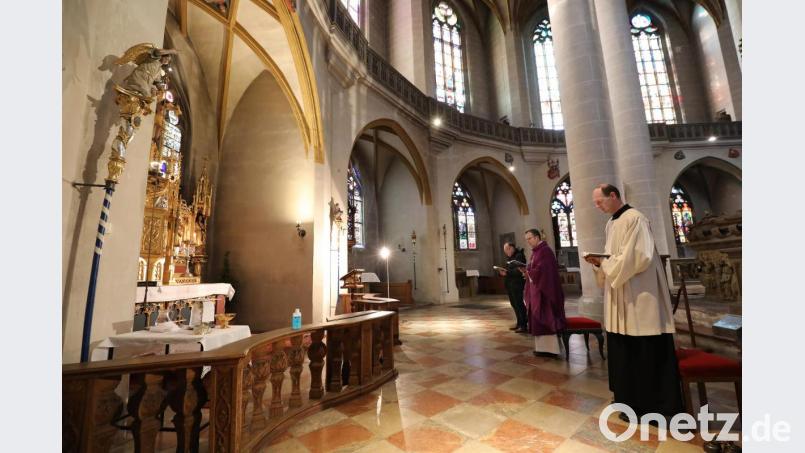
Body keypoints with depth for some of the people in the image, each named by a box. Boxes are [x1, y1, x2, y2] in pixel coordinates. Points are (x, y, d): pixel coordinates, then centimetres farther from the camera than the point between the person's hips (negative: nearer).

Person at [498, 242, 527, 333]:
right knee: (514, 304, 13)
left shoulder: (519, 256, -11)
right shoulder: (509, 258, 18)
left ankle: (524, 325, 0)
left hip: (517, 284, -9)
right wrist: (503, 272, 0)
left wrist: (507, 273, -25)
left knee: (519, 304, -6)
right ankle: (519, 324, 22)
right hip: (509, 284, 9)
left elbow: (518, 270, -21)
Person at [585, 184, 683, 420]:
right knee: (624, 349, 15)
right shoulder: (611, 223, 13)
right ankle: (630, 395, 29)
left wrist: (604, 261, -14)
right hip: (620, 296, 9)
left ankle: (646, 403, 16)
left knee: (644, 351, 3)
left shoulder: (635, 219, -14)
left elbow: (638, 257, -21)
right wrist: (599, 261, 0)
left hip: (638, 296, -8)